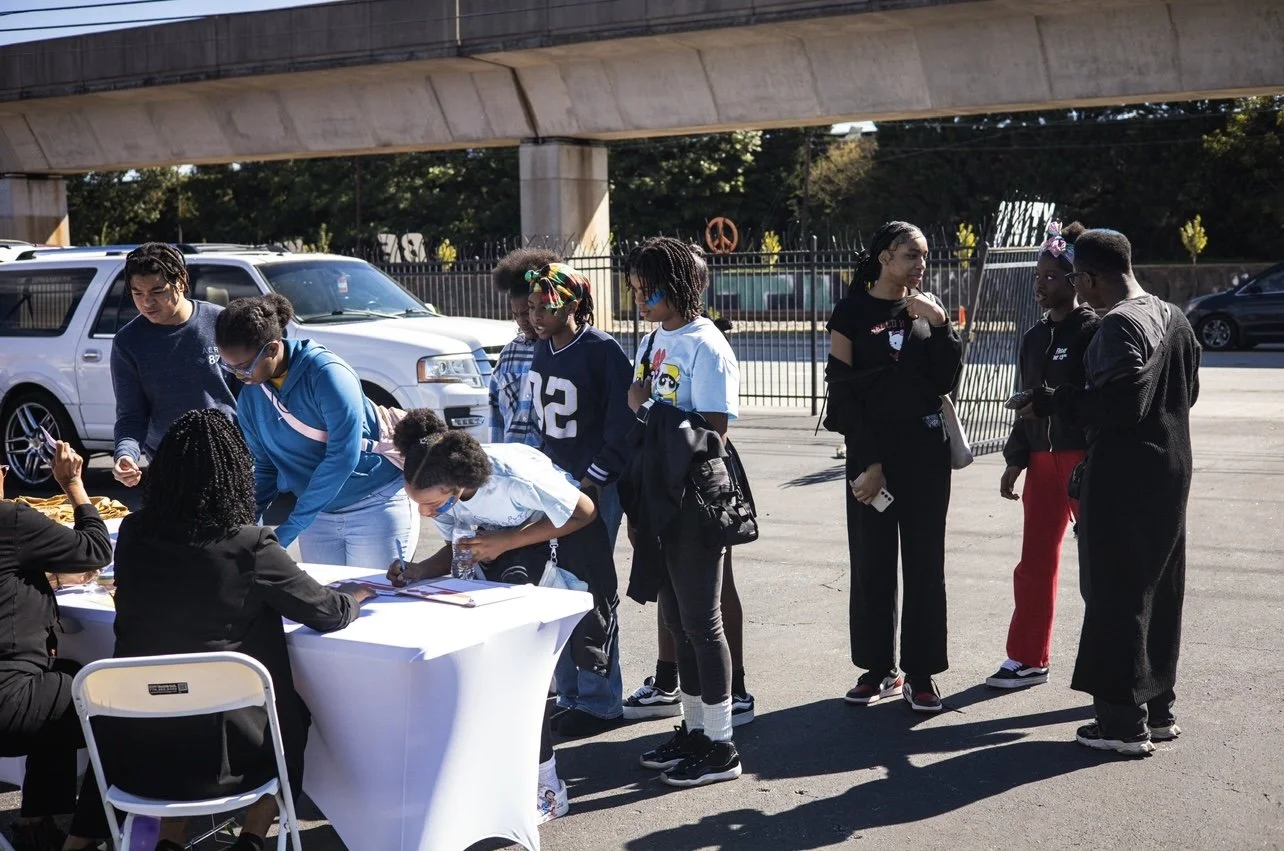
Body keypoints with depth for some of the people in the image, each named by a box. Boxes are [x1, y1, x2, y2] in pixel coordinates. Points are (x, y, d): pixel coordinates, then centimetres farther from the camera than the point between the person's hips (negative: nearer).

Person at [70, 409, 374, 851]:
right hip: (220, 750, -3)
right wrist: (357, 594, 16)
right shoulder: (249, 546, -16)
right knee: (291, 718, 29)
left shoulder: (133, 534, -4)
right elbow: (330, 614, -7)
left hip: (133, 746, 3)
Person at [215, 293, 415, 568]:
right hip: (318, 514, 6)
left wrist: (286, 531, -24)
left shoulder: (326, 373, -20)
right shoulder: (250, 397, 0)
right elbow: (264, 467, 10)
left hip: (375, 506, -6)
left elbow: (342, 457, -25)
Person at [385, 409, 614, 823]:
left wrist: (505, 543, -30)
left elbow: (583, 512, -25)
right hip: (505, 544, 5)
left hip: (568, 528, -5)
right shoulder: (436, 489, -22)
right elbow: (459, 549, -6)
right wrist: (420, 570, -26)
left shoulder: (516, 475, -40)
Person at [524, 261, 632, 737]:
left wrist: (590, 483, -17)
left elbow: (622, 427, -15)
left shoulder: (602, 352, -13)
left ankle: (600, 703, 7)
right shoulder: (543, 349, 10)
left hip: (595, 485, -8)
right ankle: (570, 695, 21)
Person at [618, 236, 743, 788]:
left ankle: (719, 747, 10)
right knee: (677, 618, 16)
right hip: (657, 498, 9)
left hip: (693, 499, -9)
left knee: (701, 621, -1)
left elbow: (713, 434, -17)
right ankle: (693, 730, 28)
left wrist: (653, 411, -17)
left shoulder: (706, 347, -14)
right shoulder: (653, 342, 12)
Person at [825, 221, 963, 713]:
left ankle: (920, 673, 10)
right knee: (871, 562, 4)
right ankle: (878, 668, 15)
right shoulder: (852, 312, -1)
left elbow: (947, 382, 2)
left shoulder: (927, 309, 9)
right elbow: (842, 390, -5)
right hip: (871, 451, -2)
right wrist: (867, 461, -9)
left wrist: (939, 325, -10)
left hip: (926, 451, 2)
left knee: (924, 562, 4)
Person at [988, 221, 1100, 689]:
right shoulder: (1035, 337, 13)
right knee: (1035, 560, 9)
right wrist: (1015, 461, 14)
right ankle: (1028, 659, 18)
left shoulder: (1094, 330, -7)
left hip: (1087, 456, -7)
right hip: (1043, 457, 7)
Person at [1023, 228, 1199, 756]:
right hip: (1170, 470, 9)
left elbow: (1117, 404, -25)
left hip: (1123, 476, -9)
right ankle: (1158, 708, 25)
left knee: (1115, 594, -2)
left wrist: (1051, 403, -15)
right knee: (1160, 590, 15)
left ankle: (1123, 721, 3)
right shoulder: (1173, 317, 11)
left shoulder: (1119, 324, -18)